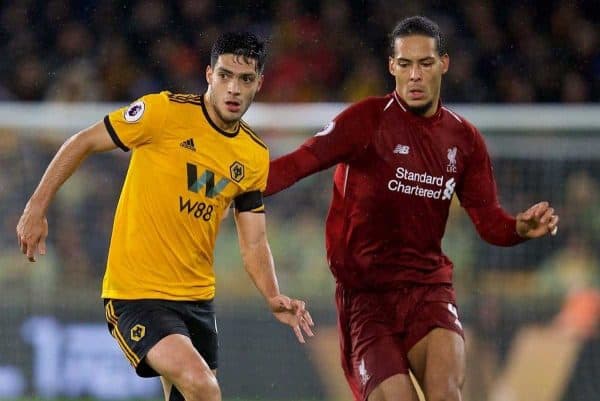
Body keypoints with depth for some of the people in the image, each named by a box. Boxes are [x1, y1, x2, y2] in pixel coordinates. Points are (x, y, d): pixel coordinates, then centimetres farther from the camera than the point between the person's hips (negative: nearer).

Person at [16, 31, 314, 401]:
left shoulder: (255, 156, 6)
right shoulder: (165, 111, -11)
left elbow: (254, 242, 10)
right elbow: (84, 143, -3)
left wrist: (273, 298, -7)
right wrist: (37, 208, -7)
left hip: (197, 298, 7)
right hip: (136, 292, -7)